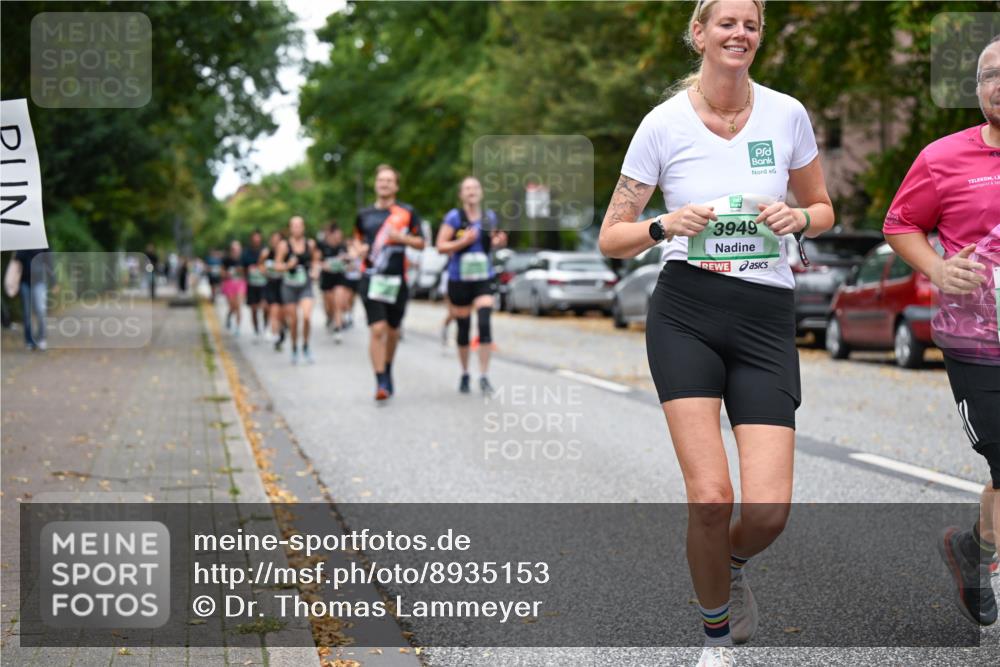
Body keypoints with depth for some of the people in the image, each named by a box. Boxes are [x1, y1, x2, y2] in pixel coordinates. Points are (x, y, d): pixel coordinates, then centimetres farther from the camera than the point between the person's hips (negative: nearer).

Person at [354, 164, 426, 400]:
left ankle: (387, 371, 36)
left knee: (392, 331, 12)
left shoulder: (407, 212, 4)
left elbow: (420, 243, 5)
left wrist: (402, 238, -13)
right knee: (377, 330, -13)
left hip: (397, 279, 0)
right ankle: (381, 382, -14)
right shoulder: (364, 215, 10)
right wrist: (360, 248, 2)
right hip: (371, 278, 0)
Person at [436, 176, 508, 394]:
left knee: (484, 324, -14)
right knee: (463, 328, 7)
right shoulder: (454, 217, -6)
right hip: (459, 279, -1)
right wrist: (463, 241, -21)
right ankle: (464, 374, 26)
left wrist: (498, 242, -3)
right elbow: (441, 246, -7)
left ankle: (484, 377, -8)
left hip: (483, 279, 1)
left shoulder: (489, 217, 5)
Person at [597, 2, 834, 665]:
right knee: (710, 497, -13)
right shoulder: (664, 124, -1)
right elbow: (612, 238, 4)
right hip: (686, 315, -1)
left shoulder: (787, 114, 4)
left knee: (768, 510, -10)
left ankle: (731, 566, 28)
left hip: (767, 320, 2)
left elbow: (824, 209, 18)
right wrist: (665, 226, -16)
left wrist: (797, 217, -5)